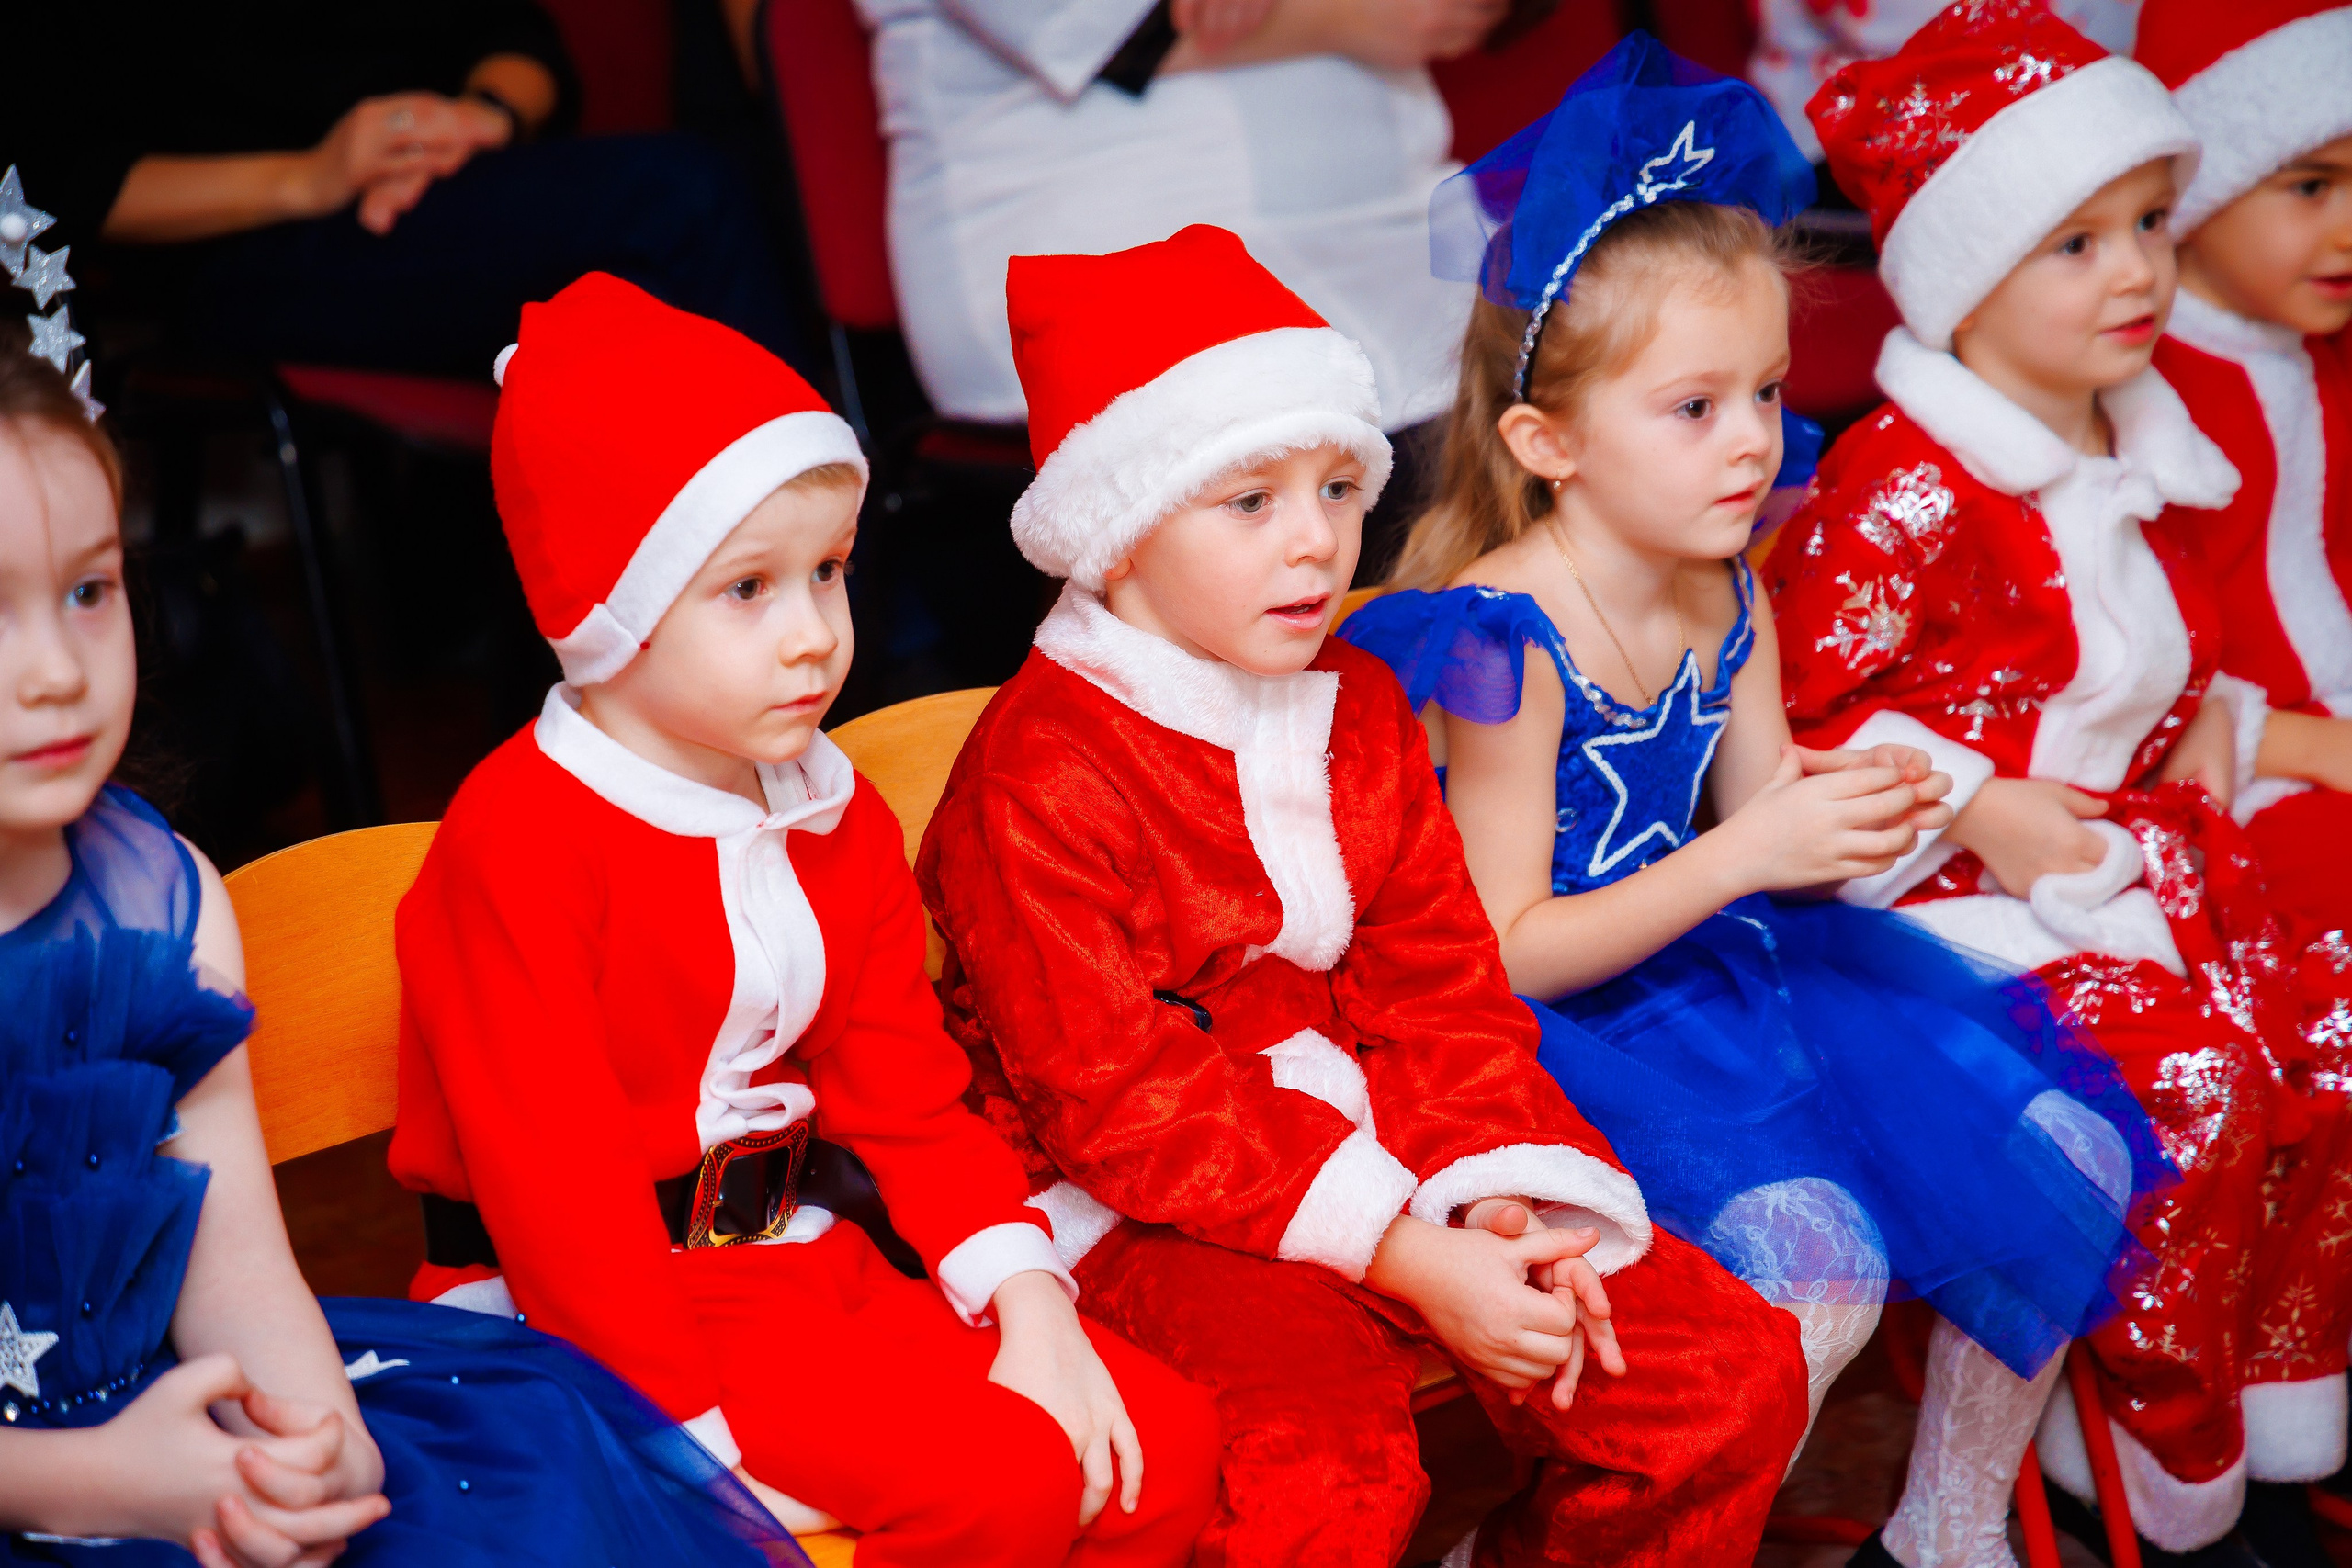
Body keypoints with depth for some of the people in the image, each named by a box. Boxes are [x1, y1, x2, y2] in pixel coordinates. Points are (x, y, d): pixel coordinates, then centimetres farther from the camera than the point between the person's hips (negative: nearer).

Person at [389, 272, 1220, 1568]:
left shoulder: (841, 825, 10)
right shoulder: (520, 836, -17)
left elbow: (910, 1094, 9)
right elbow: (554, 1180, -20)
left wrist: (1029, 1304, -7)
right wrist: (702, 1439, -23)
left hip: (795, 1265, 8)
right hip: (585, 1319, -8)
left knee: (1163, 1448, -7)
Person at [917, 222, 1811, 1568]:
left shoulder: (1359, 709, 10)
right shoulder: (1039, 779, -14)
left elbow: (1443, 978, 8)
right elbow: (1127, 1101, -18)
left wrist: (1498, 1205, -11)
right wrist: (1410, 1263, -23)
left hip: (1373, 1134, 7)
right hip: (1154, 1205, -7)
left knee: (1733, 1374, -4)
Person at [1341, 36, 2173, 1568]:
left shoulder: (1731, 603, 3)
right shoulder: (1505, 641, -21)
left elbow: (1758, 832, 11)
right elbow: (1505, 951, -20)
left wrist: (1844, 814, -13)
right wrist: (1744, 855, -26)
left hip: (1731, 970, 8)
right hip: (1571, 1023, -8)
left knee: (2063, 1155, 2)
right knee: (1821, 1266, -28)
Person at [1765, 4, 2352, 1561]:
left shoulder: (2145, 447, 11)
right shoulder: (1905, 488, -17)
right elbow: (1797, 708, -18)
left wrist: (2208, 713, 10)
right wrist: (1978, 805, -19)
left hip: (2143, 833, 9)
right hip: (1969, 881, -9)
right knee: (2193, 1084, -24)